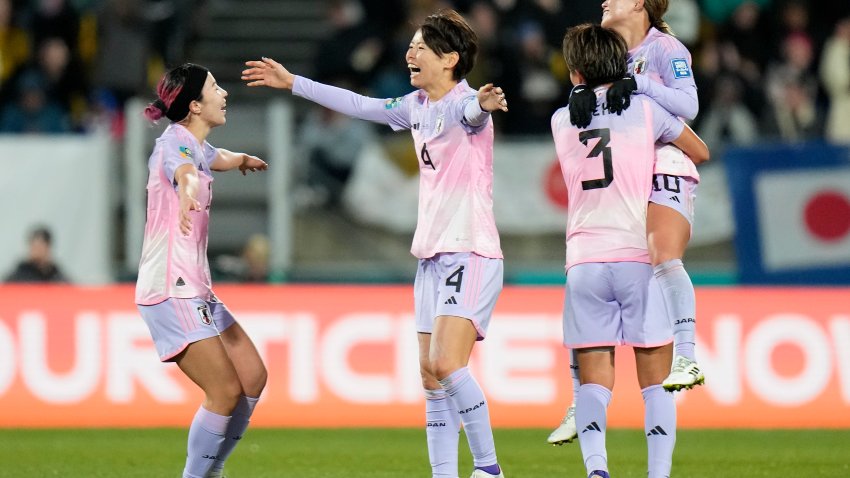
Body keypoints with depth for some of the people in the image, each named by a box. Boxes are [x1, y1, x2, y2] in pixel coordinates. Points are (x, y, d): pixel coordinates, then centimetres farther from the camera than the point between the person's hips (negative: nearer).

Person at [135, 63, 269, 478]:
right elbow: (183, 170, -42)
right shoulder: (174, 143, -16)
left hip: (196, 290, 10)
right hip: (171, 292, -10)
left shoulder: (197, 145, 14)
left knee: (253, 377, 9)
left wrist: (242, 159, 63)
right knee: (225, 391, -13)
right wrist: (189, 190, -66)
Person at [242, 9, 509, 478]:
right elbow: (360, 105, 27)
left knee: (446, 364, -21)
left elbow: (468, 110, -36)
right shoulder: (417, 106, 13)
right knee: (432, 379, 4)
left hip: (471, 255, -9)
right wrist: (293, 83, 34)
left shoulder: (463, 103, -12)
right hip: (432, 258, 9)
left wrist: (482, 104, -61)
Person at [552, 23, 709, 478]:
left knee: (594, 380, 1)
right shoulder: (644, 108, 4)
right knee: (655, 380, 4)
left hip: (583, 264, 2)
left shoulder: (561, 120, 11)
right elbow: (700, 152, 18)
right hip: (639, 257, -2)